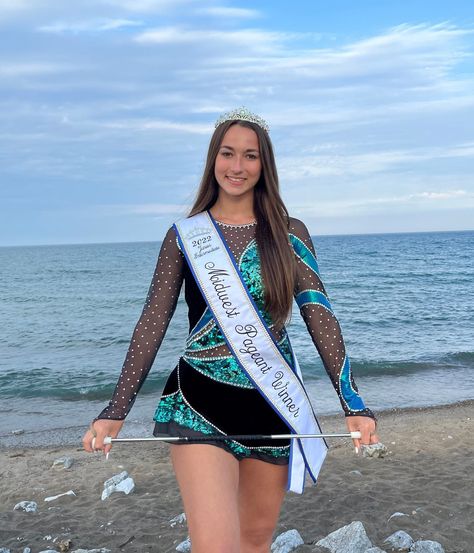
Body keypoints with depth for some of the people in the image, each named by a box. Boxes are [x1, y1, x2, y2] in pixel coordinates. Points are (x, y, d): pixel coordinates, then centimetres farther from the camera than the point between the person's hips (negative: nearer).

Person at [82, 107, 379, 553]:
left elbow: (319, 316, -2)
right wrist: (116, 411, -4)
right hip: (200, 405, -2)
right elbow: (153, 323, 0)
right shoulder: (184, 236, 1)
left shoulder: (290, 234, 2)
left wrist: (353, 404, -9)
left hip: (275, 403, 2)